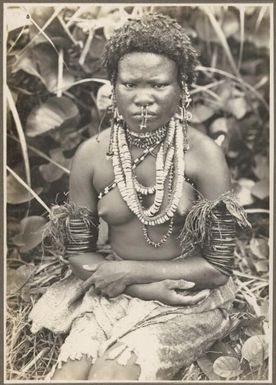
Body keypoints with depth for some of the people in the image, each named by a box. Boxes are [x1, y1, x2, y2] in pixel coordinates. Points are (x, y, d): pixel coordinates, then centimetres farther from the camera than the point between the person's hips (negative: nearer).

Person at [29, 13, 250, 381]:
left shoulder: (203, 155, -14)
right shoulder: (91, 156, -7)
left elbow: (219, 266, -10)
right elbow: (78, 253, 1)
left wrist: (129, 271, -13)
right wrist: (149, 288, -12)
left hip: (188, 299, -2)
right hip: (112, 292, 3)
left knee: (109, 373, -23)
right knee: (69, 372, -20)